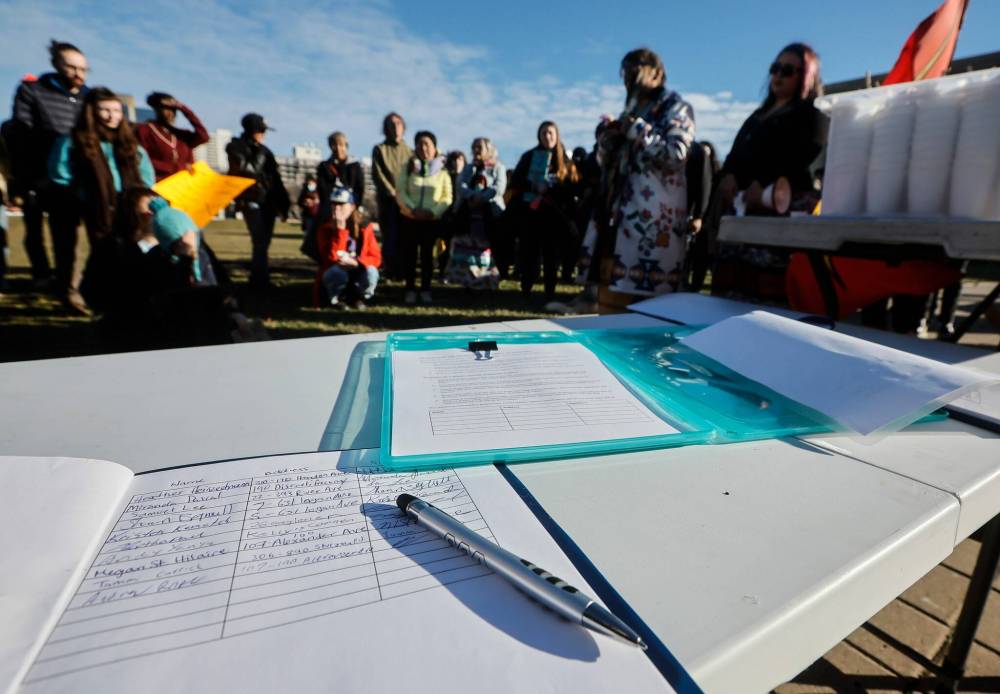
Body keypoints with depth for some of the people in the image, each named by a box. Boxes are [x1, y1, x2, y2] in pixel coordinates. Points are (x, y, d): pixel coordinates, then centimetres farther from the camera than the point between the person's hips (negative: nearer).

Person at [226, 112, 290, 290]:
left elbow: (275, 178, 15)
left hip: (268, 202, 6)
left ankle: (258, 280, 15)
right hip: (252, 201, -5)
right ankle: (260, 281, -11)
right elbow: (248, 171, -15)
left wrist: (283, 202, 10)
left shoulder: (263, 150, 17)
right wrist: (260, 154, -9)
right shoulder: (236, 148, 1)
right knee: (260, 243, -14)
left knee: (264, 243, 6)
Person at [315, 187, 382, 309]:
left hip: (357, 273, 2)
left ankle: (356, 297, 1)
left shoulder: (364, 228, -5)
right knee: (337, 272, -36)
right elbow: (332, 257, -23)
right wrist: (340, 229, -27)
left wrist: (355, 262, -24)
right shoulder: (325, 228, -8)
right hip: (334, 274, -1)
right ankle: (336, 298, -2)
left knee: (371, 272, -31)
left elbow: (376, 258, -6)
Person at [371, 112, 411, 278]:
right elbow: (377, 175, 0)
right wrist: (393, 193, -10)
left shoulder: (409, 151, 18)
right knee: (390, 237, -9)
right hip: (387, 199, -2)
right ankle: (391, 272, -5)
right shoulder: (379, 149, 9)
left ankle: (402, 271, 0)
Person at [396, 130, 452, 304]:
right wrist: (413, 209, -17)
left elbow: (447, 198, 0)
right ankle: (410, 289, 12)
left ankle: (426, 290, 12)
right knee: (409, 254, 3)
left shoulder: (442, 170, 5)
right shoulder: (407, 167, 8)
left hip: (432, 220, -1)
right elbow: (400, 193, 0)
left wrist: (432, 211, -16)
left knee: (427, 254, 3)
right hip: (408, 219, 1)